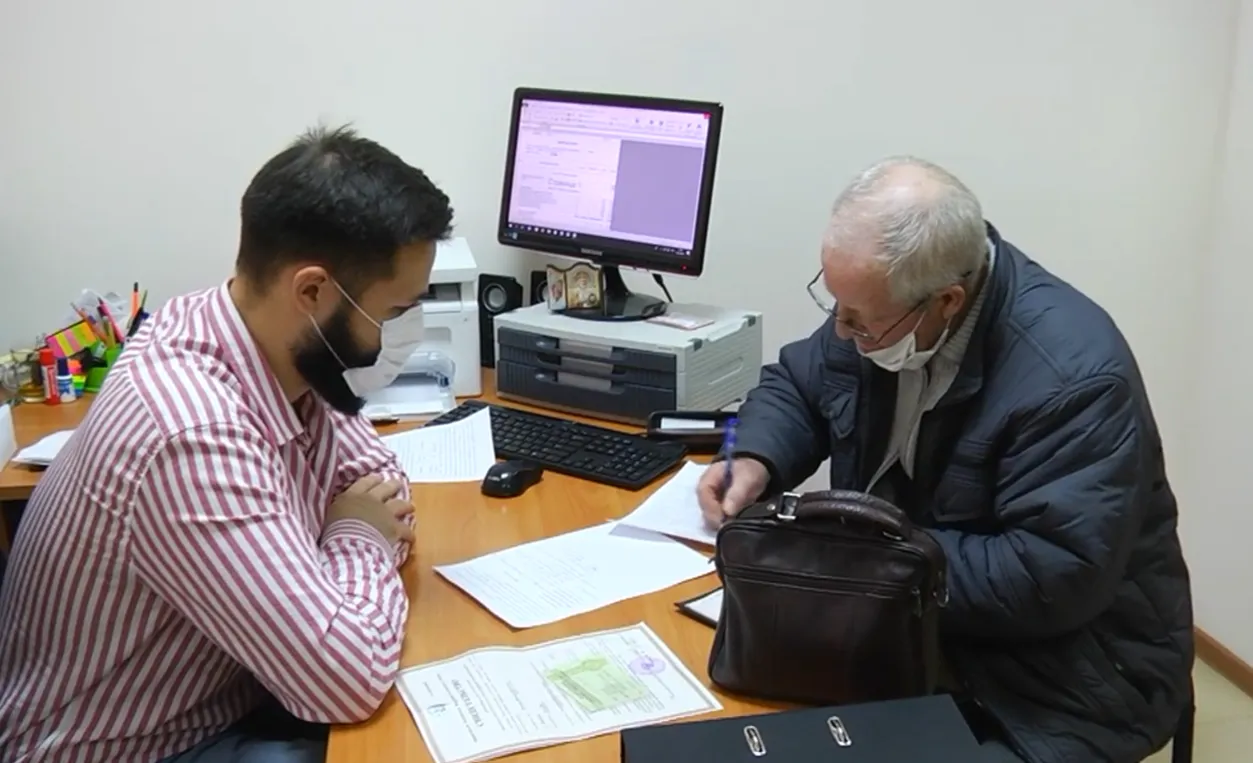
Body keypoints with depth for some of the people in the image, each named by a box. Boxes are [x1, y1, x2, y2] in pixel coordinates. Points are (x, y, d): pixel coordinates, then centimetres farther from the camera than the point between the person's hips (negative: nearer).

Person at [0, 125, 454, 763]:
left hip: (227, 690, 7)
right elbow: (350, 678, -33)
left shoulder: (284, 352, -9)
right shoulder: (190, 434, -34)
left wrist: (375, 522, -13)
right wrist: (360, 538, -17)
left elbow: (377, 472, 8)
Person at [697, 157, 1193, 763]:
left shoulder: (1070, 375, -28)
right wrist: (756, 463, -10)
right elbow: (795, 384, 10)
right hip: (909, 622, 6)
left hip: (1064, 679, -6)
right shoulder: (876, 300, -6)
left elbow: (1054, 578, -30)